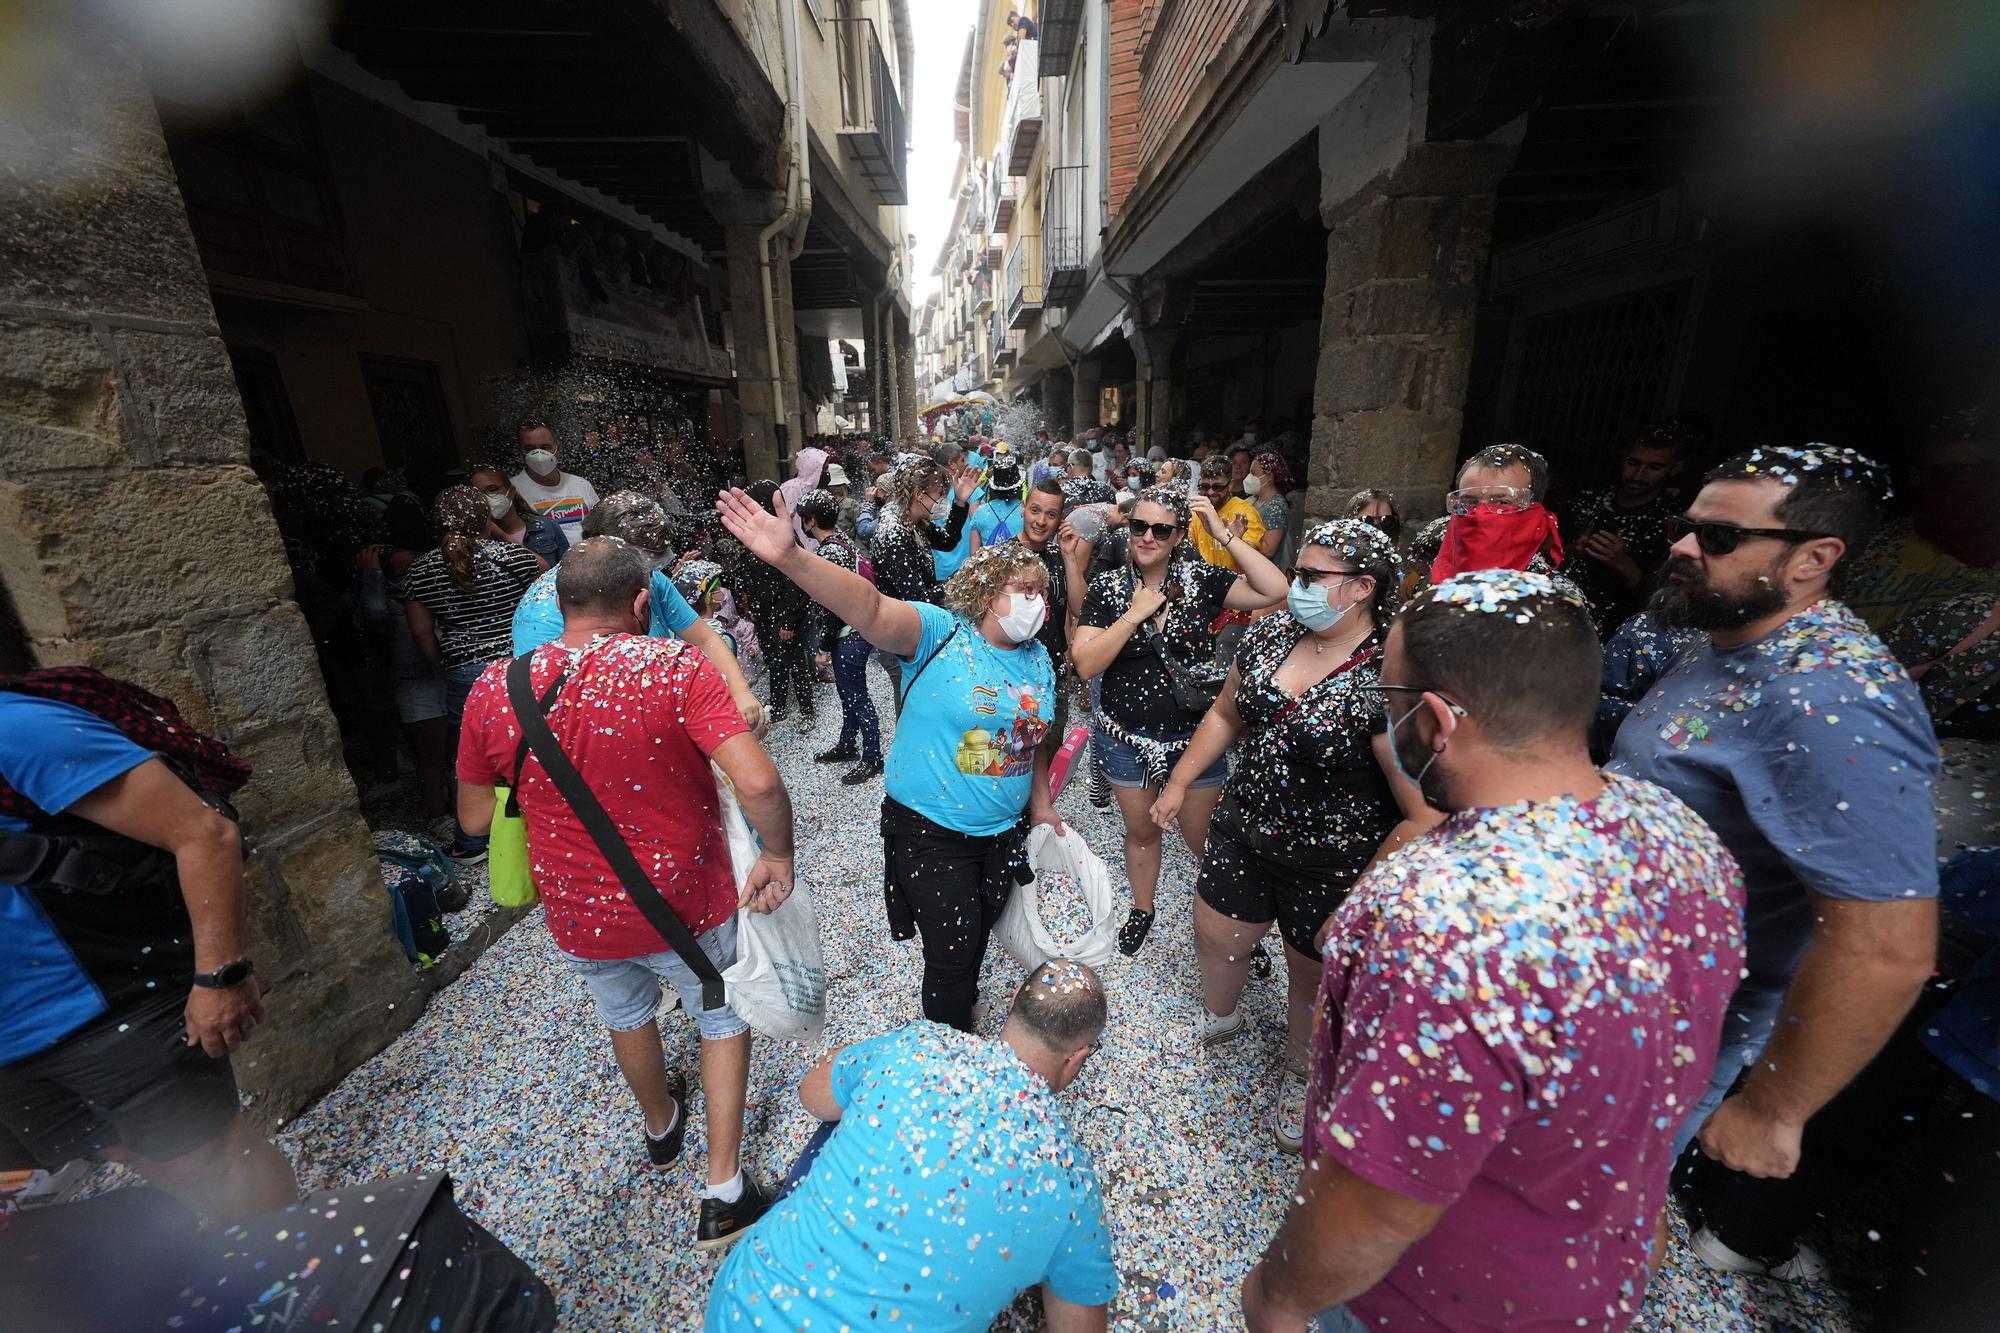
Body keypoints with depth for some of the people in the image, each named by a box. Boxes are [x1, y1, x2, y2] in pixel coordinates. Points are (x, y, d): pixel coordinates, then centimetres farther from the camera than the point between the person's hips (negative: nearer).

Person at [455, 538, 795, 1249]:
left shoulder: (493, 689, -10)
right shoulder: (675, 666, -22)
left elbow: (476, 817, 2)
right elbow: (758, 782, -32)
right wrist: (778, 855, -15)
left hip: (579, 916, 4)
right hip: (688, 903, -4)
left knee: (627, 1017, 34)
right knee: (725, 1018, 25)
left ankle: (660, 1124, 63)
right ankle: (724, 1194, 33)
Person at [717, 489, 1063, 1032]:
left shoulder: (1039, 661, 1)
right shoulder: (940, 632, -18)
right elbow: (872, 610, -36)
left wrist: (1041, 802, 17)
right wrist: (791, 558, -50)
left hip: (1005, 832, 6)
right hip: (930, 831, -6)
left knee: (977, 941, 24)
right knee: (951, 956, 4)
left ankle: (961, 1020, 55)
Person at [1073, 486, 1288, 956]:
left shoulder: (1202, 579, -7)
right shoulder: (1107, 587, -7)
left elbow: (1275, 591, -21)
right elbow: (1086, 665, -17)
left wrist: (1224, 533, -22)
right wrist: (1136, 613, -22)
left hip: (1195, 734, -1)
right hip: (1127, 735, 1)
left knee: (1204, 837, 12)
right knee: (1141, 829, 20)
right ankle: (1142, 909, 45)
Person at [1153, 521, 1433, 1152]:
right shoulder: (1272, 632, -6)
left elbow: (1425, 813, -25)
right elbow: (1226, 714, 8)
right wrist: (1179, 782, 9)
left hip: (1333, 867, -5)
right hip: (1243, 829, 5)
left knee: (1312, 977, 19)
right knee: (1214, 939, 20)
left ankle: (1300, 1076, 51)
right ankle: (1218, 1017, 56)